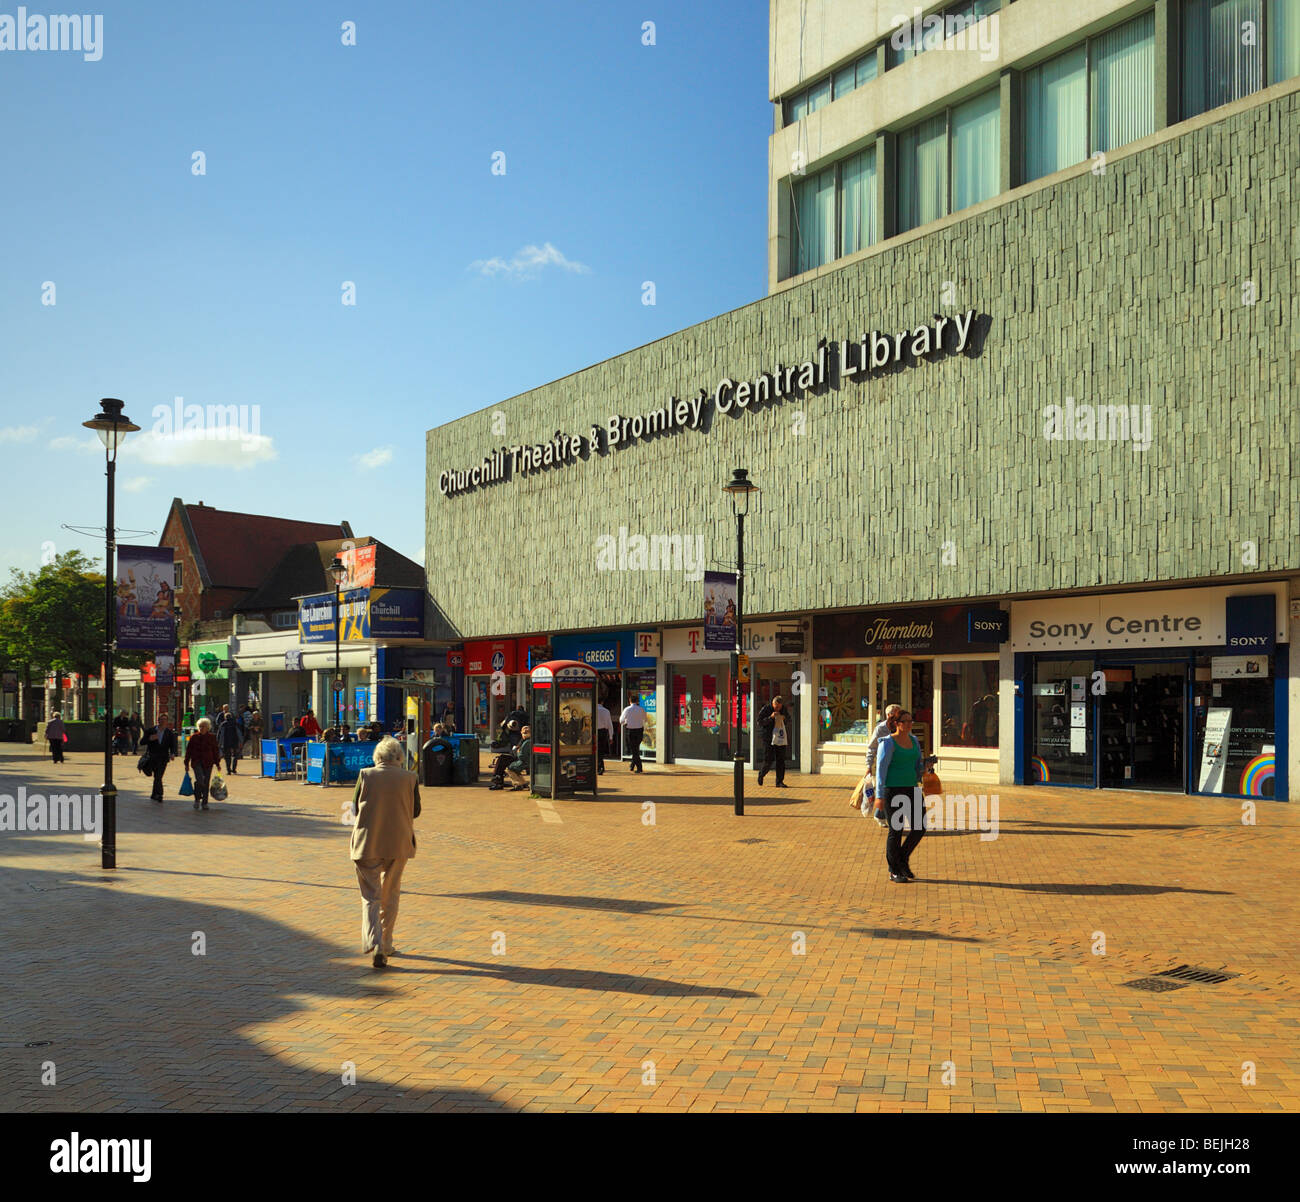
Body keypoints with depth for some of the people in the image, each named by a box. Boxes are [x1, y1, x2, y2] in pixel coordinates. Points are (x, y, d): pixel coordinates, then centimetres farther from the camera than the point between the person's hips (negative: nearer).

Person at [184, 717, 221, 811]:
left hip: (208, 763, 2)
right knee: (199, 780, -19)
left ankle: (204, 803, 12)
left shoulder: (212, 737, 5)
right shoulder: (194, 737, 3)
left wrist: (217, 763, 10)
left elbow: (216, 750, 11)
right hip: (196, 762, -2)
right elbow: (188, 750, 7)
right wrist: (187, 764, 6)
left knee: (206, 783, 2)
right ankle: (197, 800, -1)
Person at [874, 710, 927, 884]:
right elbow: (881, 769, -13)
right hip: (893, 790, -7)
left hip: (911, 788, 7)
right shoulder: (888, 743, -11)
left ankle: (903, 858, 23)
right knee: (896, 830, -1)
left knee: (919, 828, 1)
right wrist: (880, 796, -16)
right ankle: (894, 872, 11)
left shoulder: (914, 740, 10)